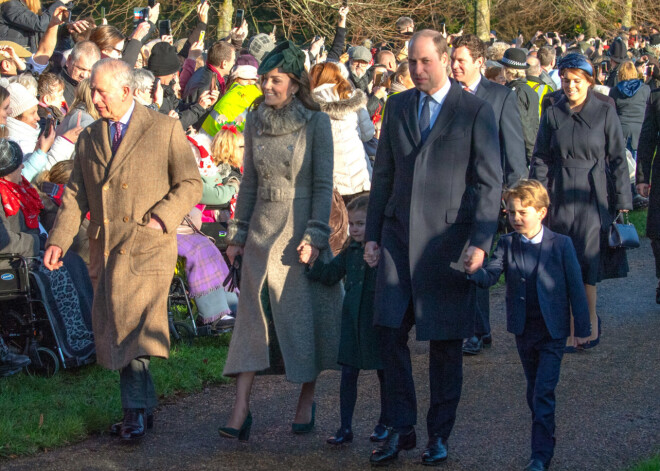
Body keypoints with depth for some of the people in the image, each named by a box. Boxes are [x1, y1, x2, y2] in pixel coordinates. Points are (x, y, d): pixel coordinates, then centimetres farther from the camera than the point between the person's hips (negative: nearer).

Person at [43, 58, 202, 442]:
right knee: (115, 329, 5)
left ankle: (136, 410, -6)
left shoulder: (165, 130, 1)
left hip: (148, 247, -5)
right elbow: (76, 195, 14)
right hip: (105, 249, 5)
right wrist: (59, 240, 2)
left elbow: (191, 184, 1)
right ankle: (141, 407, 15)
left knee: (134, 326, -13)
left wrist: (161, 217, -13)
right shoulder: (89, 138, 15)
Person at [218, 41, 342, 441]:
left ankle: (307, 401, 19)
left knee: (306, 315, 3)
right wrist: (238, 232, 10)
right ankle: (241, 409, -4)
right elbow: (249, 182, 13)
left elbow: (323, 184, -7)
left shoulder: (316, 122, -6)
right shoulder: (256, 121, 7)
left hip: (301, 231, -4)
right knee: (253, 318, -2)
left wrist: (315, 236, -14)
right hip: (262, 230, 4)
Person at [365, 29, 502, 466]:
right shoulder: (397, 106, 11)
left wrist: (480, 241, -13)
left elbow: (489, 181, -5)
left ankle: (439, 434, 16)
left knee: (446, 341, 4)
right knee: (391, 331, -4)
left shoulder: (476, 111, -2)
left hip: (448, 238, -3)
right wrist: (372, 234, 10)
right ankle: (401, 429, 8)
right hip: (399, 233, 4)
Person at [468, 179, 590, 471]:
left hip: (553, 331, -4)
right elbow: (491, 274, -12)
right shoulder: (507, 244, 1)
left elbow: (575, 288, -4)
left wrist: (582, 328, -4)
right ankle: (545, 438, 32)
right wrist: (473, 273, -36)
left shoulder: (561, 245, -7)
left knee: (543, 392, -10)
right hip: (523, 329, 4)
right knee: (534, 390, 16)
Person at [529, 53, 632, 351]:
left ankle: (591, 318, 9)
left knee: (587, 257, -9)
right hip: (561, 197, 2)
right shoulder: (552, 114, 5)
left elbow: (618, 159, 2)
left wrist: (622, 201, 0)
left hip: (594, 196, -2)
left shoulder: (605, 113, 0)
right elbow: (540, 159, 6)